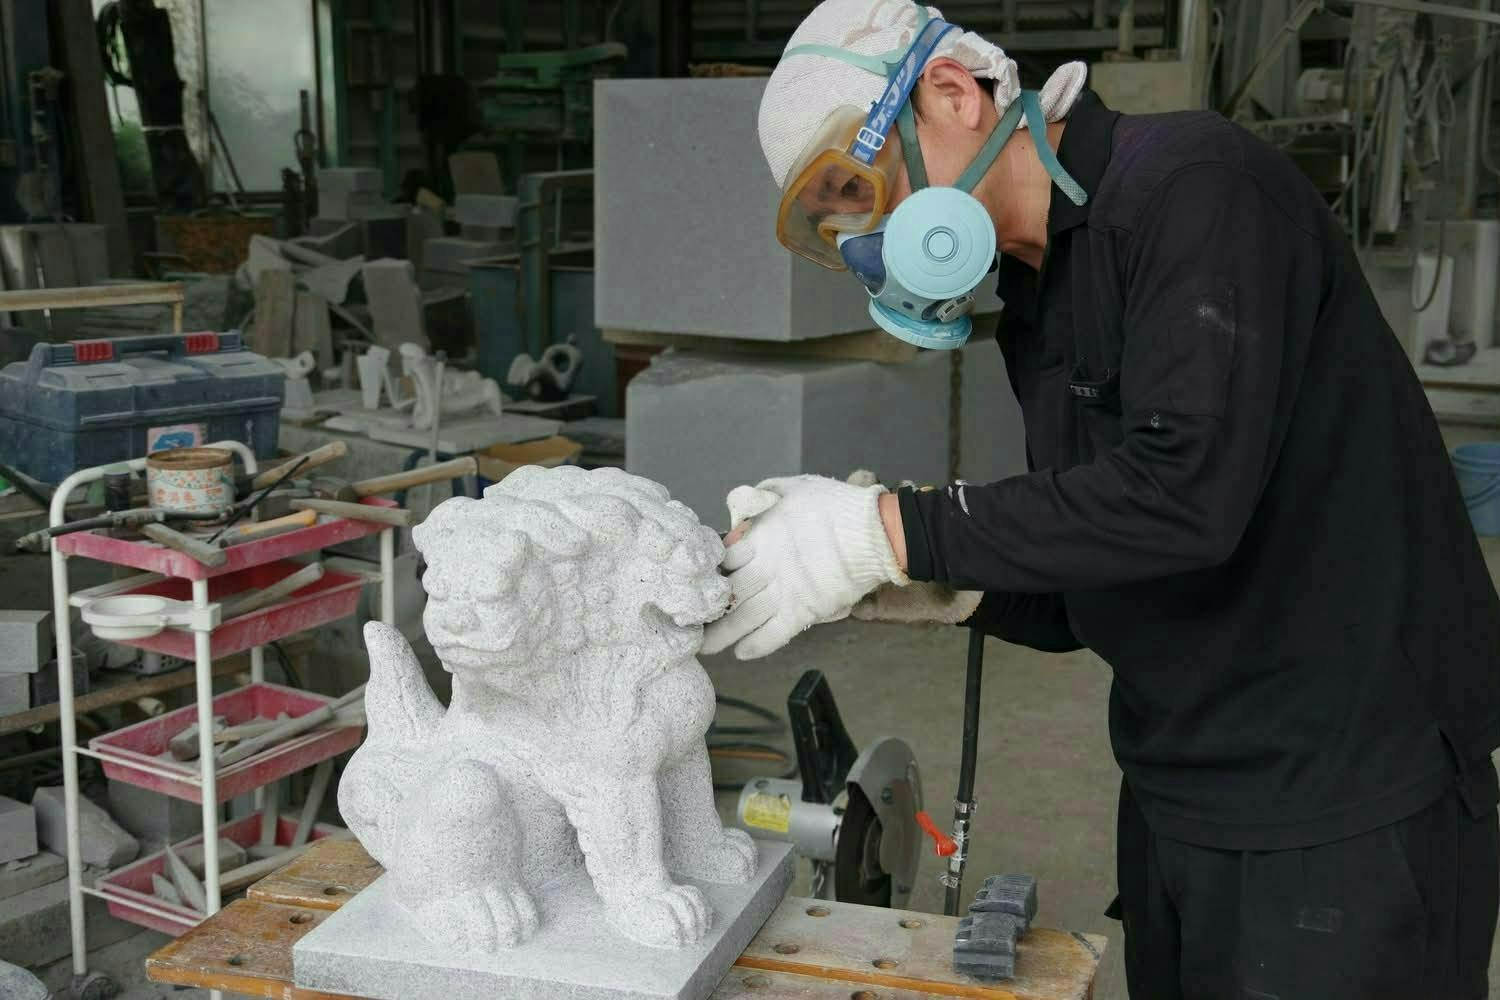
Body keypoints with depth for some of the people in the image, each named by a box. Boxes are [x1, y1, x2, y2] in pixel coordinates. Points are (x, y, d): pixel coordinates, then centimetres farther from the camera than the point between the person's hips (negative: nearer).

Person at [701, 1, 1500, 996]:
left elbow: (1185, 489, -27)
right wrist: (931, 577, -6)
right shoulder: (1034, 311, 10)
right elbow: (1082, 604, 12)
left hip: (1346, 810, -8)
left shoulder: (1195, 183, -15)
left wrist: (889, 530, -23)